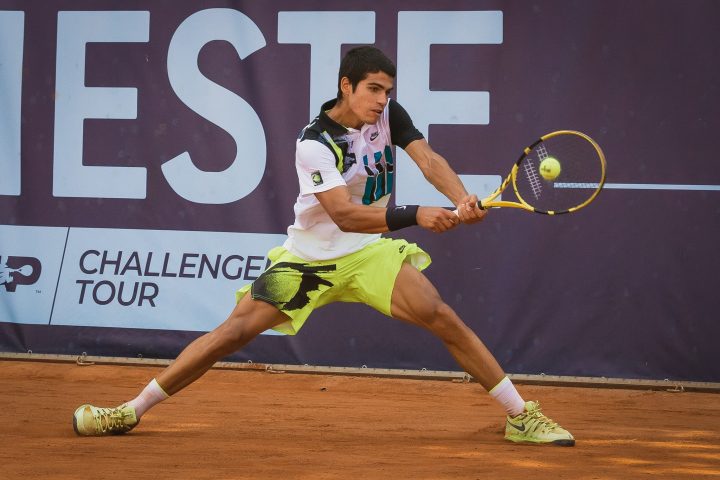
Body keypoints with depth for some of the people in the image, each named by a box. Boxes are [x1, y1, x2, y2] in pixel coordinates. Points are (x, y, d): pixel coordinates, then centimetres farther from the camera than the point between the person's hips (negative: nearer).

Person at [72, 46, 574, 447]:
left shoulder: (388, 114, -6)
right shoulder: (314, 144, -22)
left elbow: (428, 159, -17)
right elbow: (345, 215, -30)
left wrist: (462, 199, -37)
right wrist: (415, 216, -40)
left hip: (371, 251, 3)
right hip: (311, 258, -3)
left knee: (442, 317, -13)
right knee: (235, 331, -9)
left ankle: (522, 416, -6)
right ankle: (131, 411, -1)